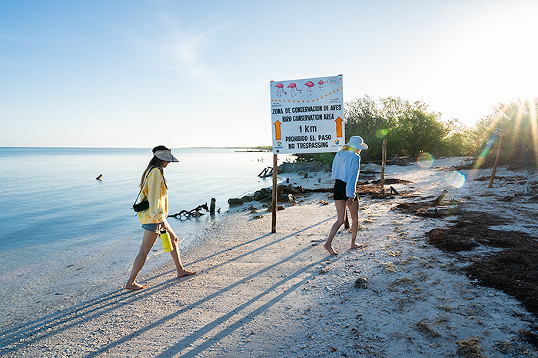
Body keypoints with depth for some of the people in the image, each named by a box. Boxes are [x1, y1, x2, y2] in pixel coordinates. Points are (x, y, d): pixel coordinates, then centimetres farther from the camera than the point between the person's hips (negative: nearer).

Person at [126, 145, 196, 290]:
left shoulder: (151, 171, 13)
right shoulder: (156, 173, -18)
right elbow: (154, 197, -24)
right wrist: (160, 219, -24)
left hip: (155, 215, 11)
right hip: (153, 217, -11)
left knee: (173, 239, 18)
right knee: (144, 250, -2)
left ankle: (180, 270, 29)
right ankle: (130, 283, 9)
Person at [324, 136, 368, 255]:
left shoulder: (339, 155, 10)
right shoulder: (355, 157, -11)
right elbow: (353, 177, -18)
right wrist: (351, 195, -21)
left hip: (337, 187, 6)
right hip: (348, 189, -6)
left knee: (340, 219, 9)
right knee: (355, 217, 15)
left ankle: (328, 242, -5)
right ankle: (353, 243, 26)